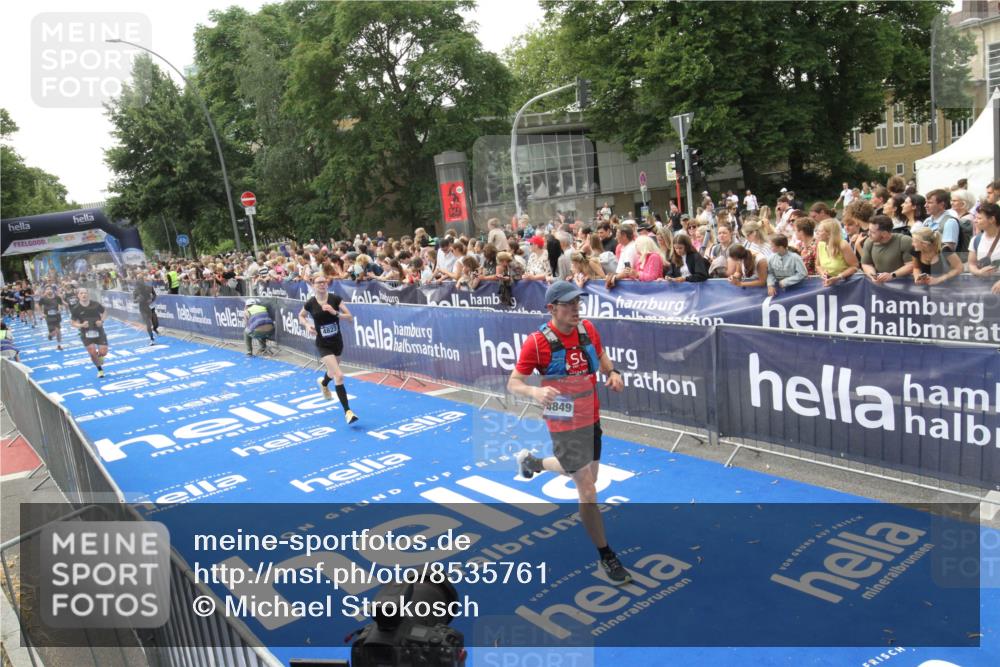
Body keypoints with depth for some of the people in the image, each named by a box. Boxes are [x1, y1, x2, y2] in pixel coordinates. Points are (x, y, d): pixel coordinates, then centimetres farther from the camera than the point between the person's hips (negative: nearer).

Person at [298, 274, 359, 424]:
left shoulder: (335, 299, -10)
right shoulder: (310, 303, -10)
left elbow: (350, 317, -11)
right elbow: (301, 316, 11)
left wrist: (335, 312, -26)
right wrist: (307, 325, -9)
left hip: (337, 342, 3)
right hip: (323, 345, -3)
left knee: (333, 372, 26)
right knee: (339, 375, -18)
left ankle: (323, 383, 64)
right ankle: (347, 411, -13)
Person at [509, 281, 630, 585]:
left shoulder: (587, 329, -4)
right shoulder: (537, 342, -19)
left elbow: (602, 357, 15)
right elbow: (513, 382, -14)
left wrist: (613, 372, -7)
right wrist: (535, 392, -35)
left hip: (592, 419, 6)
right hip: (565, 426, -6)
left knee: (580, 472, 26)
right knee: (588, 492, -5)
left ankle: (531, 461, 54)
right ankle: (606, 557, 13)